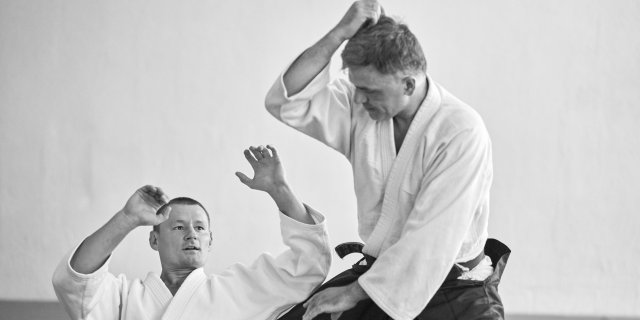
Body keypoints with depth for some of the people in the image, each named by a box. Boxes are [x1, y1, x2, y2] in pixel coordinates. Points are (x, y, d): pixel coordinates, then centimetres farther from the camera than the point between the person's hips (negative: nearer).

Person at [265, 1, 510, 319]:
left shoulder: (462, 133, -19)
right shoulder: (362, 108, 0)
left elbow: (431, 238, -22)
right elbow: (287, 101, -10)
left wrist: (354, 293, -19)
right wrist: (340, 34, -21)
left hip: (454, 289, -5)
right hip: (379, 270, 5)